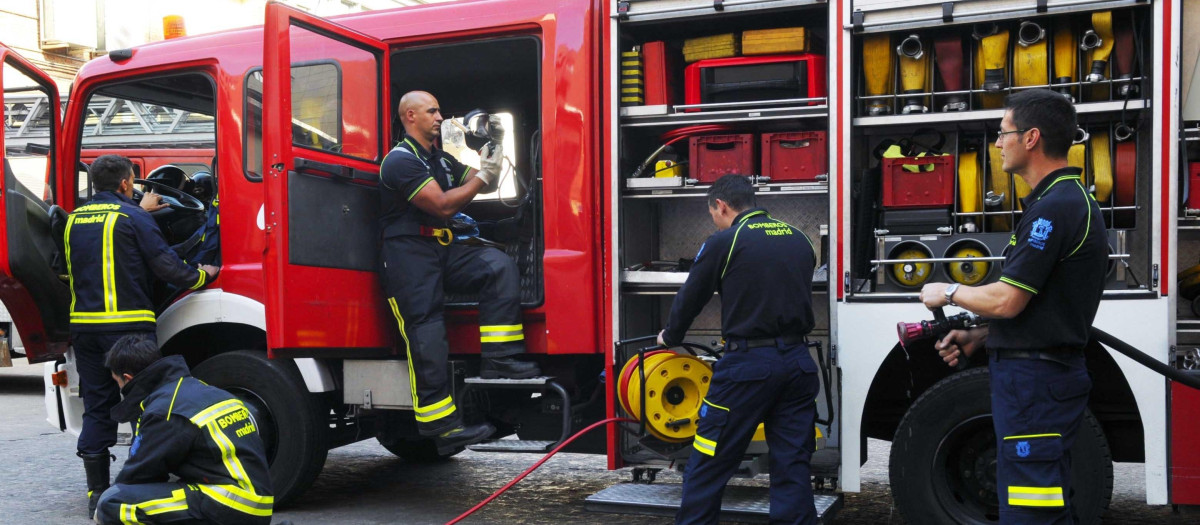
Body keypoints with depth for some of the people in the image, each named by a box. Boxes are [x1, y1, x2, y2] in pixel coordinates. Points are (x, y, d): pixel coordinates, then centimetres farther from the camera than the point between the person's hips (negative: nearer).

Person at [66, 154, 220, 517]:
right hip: (127, 324, -6)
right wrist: (202, 275, 7)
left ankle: (97, 492, 14)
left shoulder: (74, 219, 13)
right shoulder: (131, 216, -6)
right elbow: (164, 264, -9)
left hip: (83, 324, 6)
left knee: (96, 408, 10)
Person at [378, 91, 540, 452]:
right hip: (409, 255, -8)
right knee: (427, 340, -12)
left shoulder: (440, 159, 20)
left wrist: (491, 159, 5)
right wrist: (483, 176, -11)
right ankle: (443, 426, -11)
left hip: (443, 250, 8)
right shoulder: (401, 160, -9)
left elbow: (482, 186, 22)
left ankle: (498, 358, -20)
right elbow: (443, 205, -17)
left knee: (498, 266, -17)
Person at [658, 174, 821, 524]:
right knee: (793, 464, 9)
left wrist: (669, 337, 23)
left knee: (709, 462, 5)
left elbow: (691, 298, 4)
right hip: (797, 361, 6)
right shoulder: (798, 239, 11)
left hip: (748, 364, -6)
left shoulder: (724, 242, -5)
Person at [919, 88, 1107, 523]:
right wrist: (979, 338, 13)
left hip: (1034, 380, -11)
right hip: (1047, 373, 11)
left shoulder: (1054, 208, -18)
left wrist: (949, 293, -3)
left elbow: (1006, 301, -21)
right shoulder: (1075, 201, 16)